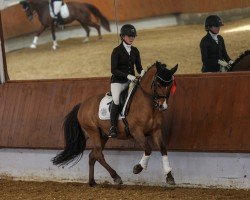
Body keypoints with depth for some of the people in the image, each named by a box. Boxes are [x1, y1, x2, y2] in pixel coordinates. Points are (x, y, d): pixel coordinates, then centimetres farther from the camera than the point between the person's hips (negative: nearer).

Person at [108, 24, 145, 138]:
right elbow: (113, 70, -12)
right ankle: (113, 127, -26)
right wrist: (127, 76, -23)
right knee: (116, 99, -31)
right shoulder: (117, 51, -6)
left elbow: (138, 66, 14)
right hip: (118, 81, -5)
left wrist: (142, 72, -10)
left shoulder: (135, 51, 10)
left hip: (131, 80, 5)